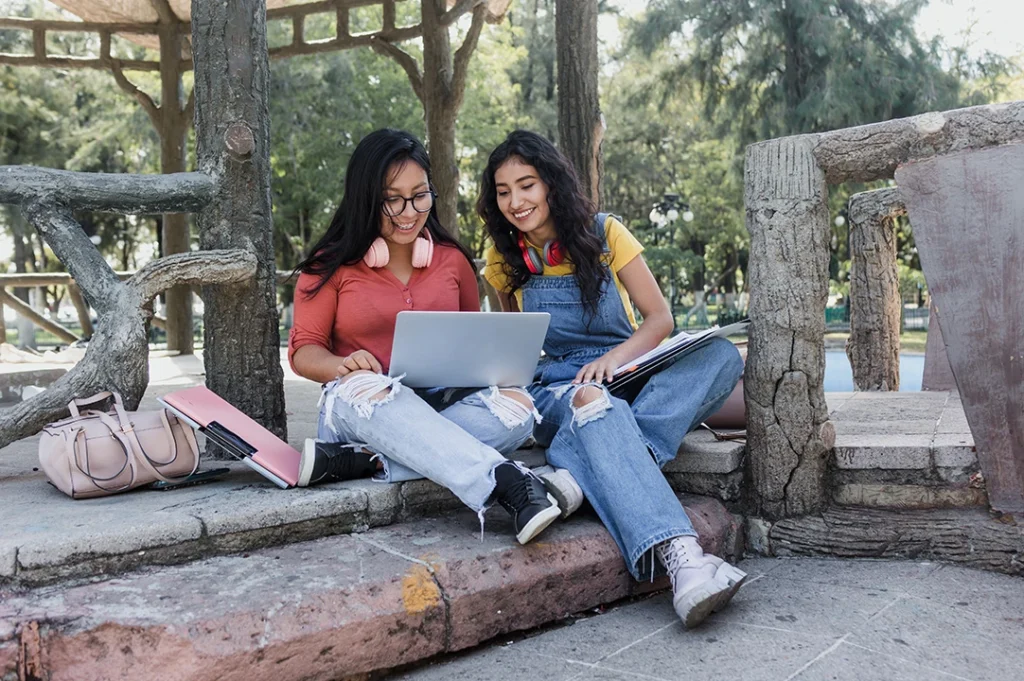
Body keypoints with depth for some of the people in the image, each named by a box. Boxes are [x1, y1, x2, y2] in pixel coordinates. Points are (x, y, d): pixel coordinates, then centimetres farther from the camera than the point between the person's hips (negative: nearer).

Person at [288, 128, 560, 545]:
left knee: (516, 406, -27)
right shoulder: (332, 265, 6)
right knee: (364, 387, -38)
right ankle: (508, 482, -50)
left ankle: (363, 461, -34)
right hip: (362, 409, -2)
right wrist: (341, 365, -21)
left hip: (443, 407, 3)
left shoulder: (452, 260, 14)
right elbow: (303, 350, 3)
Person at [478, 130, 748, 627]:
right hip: (557, 390, -1)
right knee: (597, 407, -39)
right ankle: (679, 556, -58)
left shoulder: (604, 235, 2)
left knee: (721, 354, -27)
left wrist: (615, 357, -21)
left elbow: (660, 318, -1)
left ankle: (580, 473, -42)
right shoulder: (504, 261, 6)